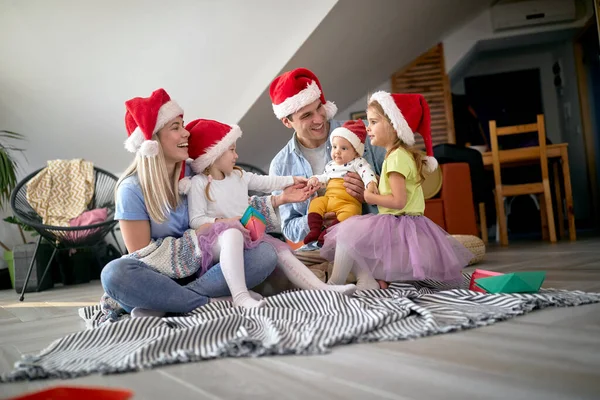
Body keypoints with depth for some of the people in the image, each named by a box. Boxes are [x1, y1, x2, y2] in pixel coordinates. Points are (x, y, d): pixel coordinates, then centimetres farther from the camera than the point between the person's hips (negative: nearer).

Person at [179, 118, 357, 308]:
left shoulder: (239, 176, 13)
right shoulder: (199, 183, -7)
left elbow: (266, 183, 24)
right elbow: (196, 220, -13)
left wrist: (292, 180, 27)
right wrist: (224, 222, -22)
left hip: (247, 235, 8)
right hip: (216, 238, -8)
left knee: (279, 249, -5)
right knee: (232, 234, -41)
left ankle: (321, 288, -10)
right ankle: (240, 296, -51)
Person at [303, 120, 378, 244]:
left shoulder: (358, 163, 2)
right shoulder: (330, 165, 23)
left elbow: (366, 172, -15)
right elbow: (325, 177, 35)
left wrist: (371, 183, -36)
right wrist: (316, 179, 13)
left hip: (349, 202, -7)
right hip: (328, 199, 7)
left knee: (350, 211, -35)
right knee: (316, 203, -13)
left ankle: (328, 231, -36)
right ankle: (315, 230, -16)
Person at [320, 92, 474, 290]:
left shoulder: (397, 157, -16)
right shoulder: (402, 154, 14)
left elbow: (398, 201, -22)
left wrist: (369, 197, -12)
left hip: (398, 226, -11)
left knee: (348, 231, -19)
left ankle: (334, 284, -12)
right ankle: (366, 279, -3)